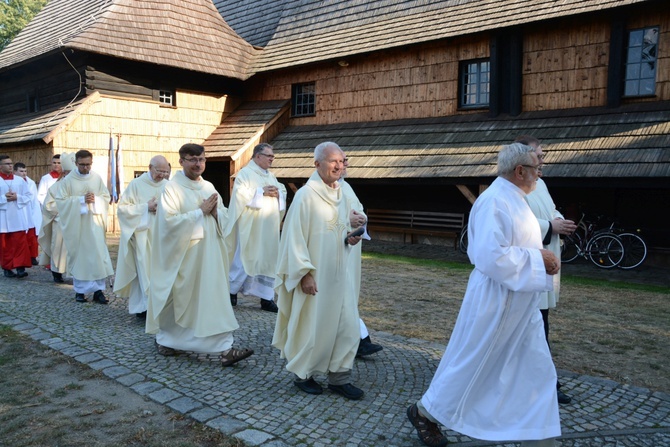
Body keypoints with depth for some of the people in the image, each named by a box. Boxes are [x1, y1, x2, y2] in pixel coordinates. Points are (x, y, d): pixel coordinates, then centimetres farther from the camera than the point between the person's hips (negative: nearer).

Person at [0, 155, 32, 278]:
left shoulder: (20, 180, 7)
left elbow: (29, 196, 6)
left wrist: (17, 197, -10)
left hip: (18, 218, 1)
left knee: (20, 243, -6)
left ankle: (20, 267, -6)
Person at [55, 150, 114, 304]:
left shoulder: (97, 178, 5)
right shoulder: (68, 180, -1)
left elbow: (106, 197, 8)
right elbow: (60, 200, -5)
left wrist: (95, 200, -12)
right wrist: (81, 200, -15)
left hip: (94, 223, 1)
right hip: (75, 224, -1)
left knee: (98, 255, -4)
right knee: (78, 255, 6)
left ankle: (98, 290, 2)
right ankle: (80, 290, 17)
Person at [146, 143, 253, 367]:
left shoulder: (209, 187, 10)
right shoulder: (172, 188, -9)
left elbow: (225, 216, 12)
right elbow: (169, 222, -19)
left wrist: (215, 212, -10)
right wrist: (200, 211, -17)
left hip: (208, 254, 5)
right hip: (182, 255, -5)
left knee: (215, 299, 2)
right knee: (177, 299, 9)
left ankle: (224, 349, 6)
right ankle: (164, 340, 32)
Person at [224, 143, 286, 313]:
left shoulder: (271, 176, 18)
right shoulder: (245, 173, -3)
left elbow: (282, 192, 17)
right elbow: (240, 193, -16)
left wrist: (278, 193, -5)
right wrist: (262, 191, -16)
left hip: (269, 226, 6)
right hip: (251, 225, -6)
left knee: (268, 259, 5)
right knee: (246, 258, 0)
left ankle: (266, 297, 10)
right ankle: (232, 290, 19)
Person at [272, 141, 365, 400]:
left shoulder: (341, 195, 9)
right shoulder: (306, 195, -13)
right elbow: (295, 237, -14)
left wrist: (350, 238, -1)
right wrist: (305, 273, -18)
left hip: (340, 273, 7)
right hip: (314, 275, -7)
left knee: (347, 325, 7)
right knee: (311, 326, 6)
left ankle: (339, 377, 20)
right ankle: (302, 374, 26)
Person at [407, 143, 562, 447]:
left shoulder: (514, 200, 10)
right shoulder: (494, 202, -21)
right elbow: (491, 256, -29)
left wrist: (541, 256, 4)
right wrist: (538, 259, -21)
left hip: (519, 306, 9)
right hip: (495, 303, -9)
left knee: (536, 371, 11)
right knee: (471, 364, 6)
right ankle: (424, 412, 27)